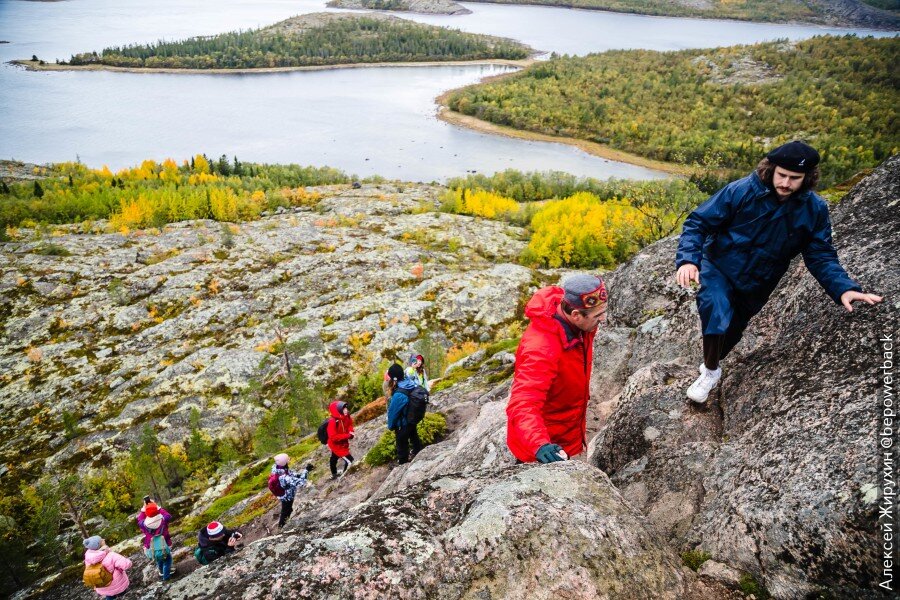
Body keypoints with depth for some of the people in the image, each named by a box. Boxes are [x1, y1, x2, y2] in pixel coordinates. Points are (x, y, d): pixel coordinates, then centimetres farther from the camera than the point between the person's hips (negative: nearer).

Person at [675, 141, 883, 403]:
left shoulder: (815, 209, -12)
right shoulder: (741, 191, -22)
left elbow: (821, 256, -8)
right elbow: (697, 223, -19)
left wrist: (844, 288, -26)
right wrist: (688, 259, -36)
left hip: (757, 285, 4)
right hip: (718, 269, -4)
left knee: (732, 331, 20)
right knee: (717, 315, -30)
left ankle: (712, 363, 53)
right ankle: (710, 371, -4)